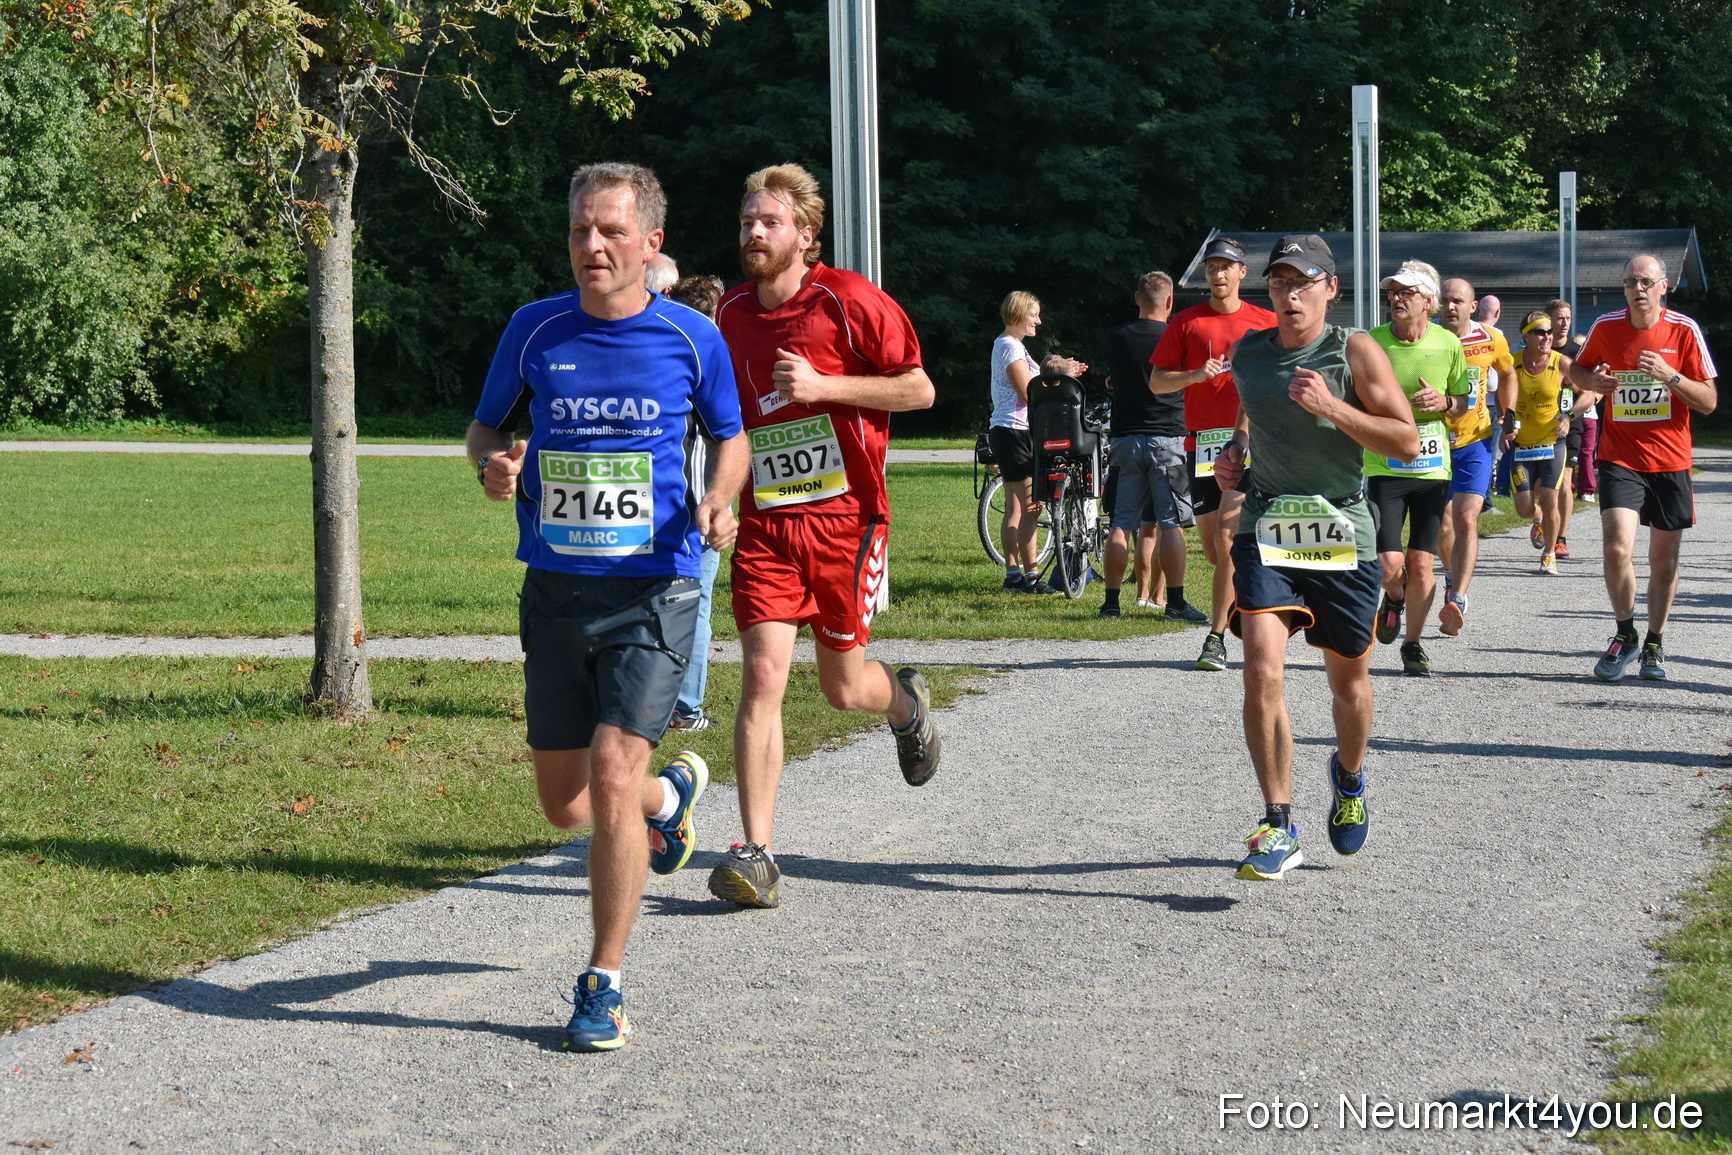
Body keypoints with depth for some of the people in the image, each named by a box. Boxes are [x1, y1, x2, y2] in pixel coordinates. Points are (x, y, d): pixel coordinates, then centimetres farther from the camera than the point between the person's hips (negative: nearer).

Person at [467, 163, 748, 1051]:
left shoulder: (693, 338, -2)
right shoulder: (535, 330, 2)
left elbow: (728, 437, 13)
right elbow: (485, 426, 14)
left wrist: (718, 501, -8)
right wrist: (494, 464, -9)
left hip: (653, 590, -3)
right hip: (556, 591, 3)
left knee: (611, 777, -15)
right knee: (563, 801, 8)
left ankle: (603, 984, -1)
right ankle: (671, 794, 44)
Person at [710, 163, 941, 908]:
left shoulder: (848, 300, -7)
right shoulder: (734, 313, 9)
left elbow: (919, 389, -6)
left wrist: (822, 387, -15)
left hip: (845, 516, -3)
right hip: (766, 521, 3)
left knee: (842, 688, 7)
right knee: (762, 678, -11)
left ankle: (905, 701, 46)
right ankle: (757, 858, -11)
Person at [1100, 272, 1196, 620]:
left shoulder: (1115, 337, 4)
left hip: (1125, 437, 4)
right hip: (1167, 438, -3)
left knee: (1122, 524, 6)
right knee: (1171, 523, -1)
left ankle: (1111, 601, 6)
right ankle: (1175, 602, -3)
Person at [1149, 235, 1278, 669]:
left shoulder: (1266, 323, 7)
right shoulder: (1186, 322, 8)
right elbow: (1156, 381, 8)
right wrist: (1196, 375, -9)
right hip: (1201, 440, 2)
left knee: (1227, 536, -15)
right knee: (1211, 545, 4)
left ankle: (1217, 637, -12)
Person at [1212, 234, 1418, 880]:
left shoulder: (1354, 352, -6)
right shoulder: (1247, 353, 6)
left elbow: (1407, 443, -11)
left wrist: (1331, 407, -21)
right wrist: (1234, 451, 8)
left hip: (1340, 532, -2)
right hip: (1266, 529, 2)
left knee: (1348, 681, 13)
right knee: (1262, 670, -17)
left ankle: (1349, 778, 45)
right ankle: (1278, 828, -13)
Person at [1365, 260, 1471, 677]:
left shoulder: (1448, 344, 1)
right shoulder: (1371, 343, -4)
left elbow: (1464, 403, 12)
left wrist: (1444, 402, -9)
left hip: (1432, 467, 1)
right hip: (1384, 467, -1)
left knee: (1421, 562, 1)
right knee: (1389, 564, -9)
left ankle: (1413, 645, 18)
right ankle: (1394, 598, 28)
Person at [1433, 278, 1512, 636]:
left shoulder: (1491, 340, -5)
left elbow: (1507, 375, 16)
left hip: (1475, 441, -1)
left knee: (1466, 521, -16)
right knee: (1442, 527, 6)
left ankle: (1457, 600, -25)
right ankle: (1453, 577, 37)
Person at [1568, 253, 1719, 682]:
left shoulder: (1684, 331, -5)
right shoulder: (1606, 328, -1)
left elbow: (1709, 401, -3)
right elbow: (1577, 369, 18)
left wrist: (1670, 376, -19)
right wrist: (1592, 381, -5)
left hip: (1670, 461, 0)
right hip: (1620, 458, 0)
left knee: (1664, 560, 7)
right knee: (1617, 549, -17)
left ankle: (1655, 644, 24)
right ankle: (1625, 634, 5)